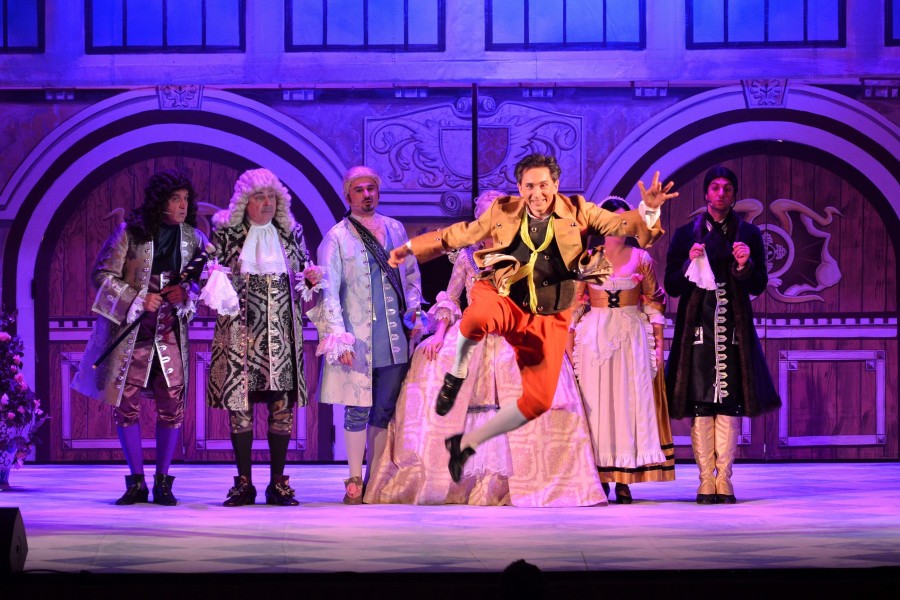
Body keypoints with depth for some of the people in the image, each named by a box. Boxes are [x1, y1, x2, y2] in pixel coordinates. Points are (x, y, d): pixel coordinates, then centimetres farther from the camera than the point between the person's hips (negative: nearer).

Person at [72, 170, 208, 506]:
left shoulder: (193, 238, 6)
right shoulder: (129, 233, -3)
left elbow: (204, 280, 12)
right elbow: (101, 275, -4)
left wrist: (186, 295, -11)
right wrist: (138, 299, -15)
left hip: (171, 330, 2)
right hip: (130, 329, -2)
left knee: (172, 405, -3)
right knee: (126, 403, -2)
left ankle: (162, 482, 7)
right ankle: (136, 482, 8)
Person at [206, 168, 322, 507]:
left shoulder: (290, 234, 12)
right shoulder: (226, 234, 5)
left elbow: (301, 285, 17)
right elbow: (212, 279, 7)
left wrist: (310, 279, -4)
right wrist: (216, 277, -15)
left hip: (281, 335, 2)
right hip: (241, 334, -2)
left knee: (282, 406, -1)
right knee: (240, 404, -4)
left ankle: (278, 483, 5)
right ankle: (244, 483, 4)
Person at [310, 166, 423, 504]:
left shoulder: (395, 230, 12)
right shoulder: (337, 237, -2)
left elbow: (411, 274, 21)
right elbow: (328, 291, -6)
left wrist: (414, 312, 9)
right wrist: (338, 336, -14)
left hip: (394, 337, 4)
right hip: (358, 340, -4)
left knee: (385, 410, 6)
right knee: (358, 410, -3)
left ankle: (375, 480, 14)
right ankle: (354, 482, 5)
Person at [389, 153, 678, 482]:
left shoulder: (577, 212, 3)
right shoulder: (502, 212, 4)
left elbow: (622, 223, -4)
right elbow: (460, 234, 16)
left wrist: (648, 209, -26)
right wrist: (411, 248, 17)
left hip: (547, 317, 2)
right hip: (503, 299, -2)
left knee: (538, 400, -6)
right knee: (477, 317, -42)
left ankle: (467, 443, 14)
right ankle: (457, 373, -10)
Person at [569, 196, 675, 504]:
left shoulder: (641, 258, 6)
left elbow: (654, 303, 6)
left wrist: (658, 341, -1)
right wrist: (570, 345, -1)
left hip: (634, 335, 0)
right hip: (594, 336, 0)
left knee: (631, 401, -3)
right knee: (596, 402, -3)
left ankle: (623, 481, -2)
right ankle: (598, 478, 1)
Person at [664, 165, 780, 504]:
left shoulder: (748, 234, 10)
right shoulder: (686, 234, 8)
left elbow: (759, 287, 8)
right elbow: (672, 287, 6)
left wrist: (745, 266, -11)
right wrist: (690, 264, -11)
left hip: (734, 328, 1)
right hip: (697, 327, -1)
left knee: (730, 404, -3)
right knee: (700, 404, -6)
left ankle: (724, 481, -2)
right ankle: (706, 480, -4)